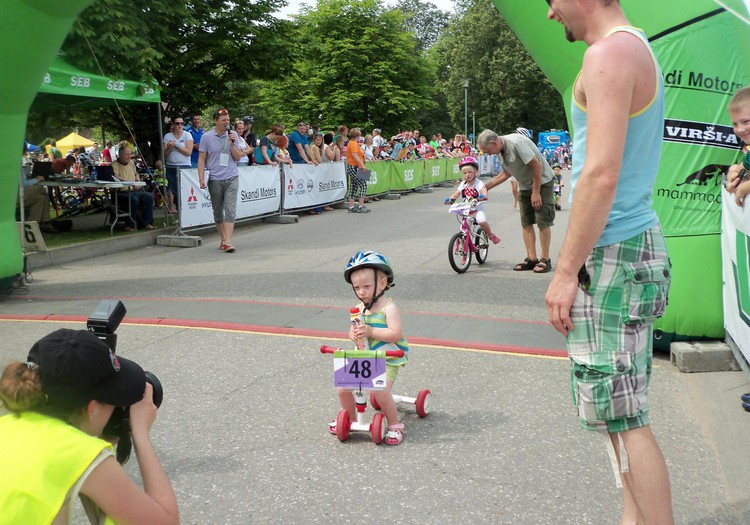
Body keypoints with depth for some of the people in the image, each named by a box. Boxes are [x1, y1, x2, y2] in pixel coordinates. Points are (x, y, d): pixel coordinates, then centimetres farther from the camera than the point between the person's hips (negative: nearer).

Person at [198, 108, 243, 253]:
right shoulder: (206, 137, 0)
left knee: (230, 210, -11)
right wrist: (201, 178, -6)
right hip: (215, 179, 0)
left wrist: (232, 144, -11)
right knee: (218, 212, 8)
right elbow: (201, 159, 2)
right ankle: (223, 239, 21)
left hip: (231, 178, 0)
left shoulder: (233, 135, 5)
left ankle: (228, 241, -15)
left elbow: (238, 157, 5)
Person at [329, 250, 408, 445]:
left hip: (387, 361, -6)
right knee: (342, 388, -2)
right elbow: (355, 330, 15)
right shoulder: (359, 308, 6)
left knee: (381, 391, -24)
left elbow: (396, 334, -23)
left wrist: (371, 331, -30)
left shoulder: (388, 308, -14)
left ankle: (395, 425, 1)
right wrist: (353, 334, -10)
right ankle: (350, 418, 25)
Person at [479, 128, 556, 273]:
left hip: (542, 182, -8)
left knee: (543, 222, -7)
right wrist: (486, 187, 9)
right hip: (525, 186, 8)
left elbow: (537, 165, -25)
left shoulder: (516, 143, -27)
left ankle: (545, 260, 0)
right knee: (526, 223, 4)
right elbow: (506, 173, 14)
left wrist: (536, 192, -21)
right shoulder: (500, 150, 0)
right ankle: (531, 258, 8)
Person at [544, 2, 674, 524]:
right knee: (625, 411, 16)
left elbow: (601, 175, -22)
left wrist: (566, 270, -18)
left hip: (612, 254, -10)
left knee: (622, 417, -4)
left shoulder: (610, 52, -13)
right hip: (641, 245, 10)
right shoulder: (639, 49, 19)